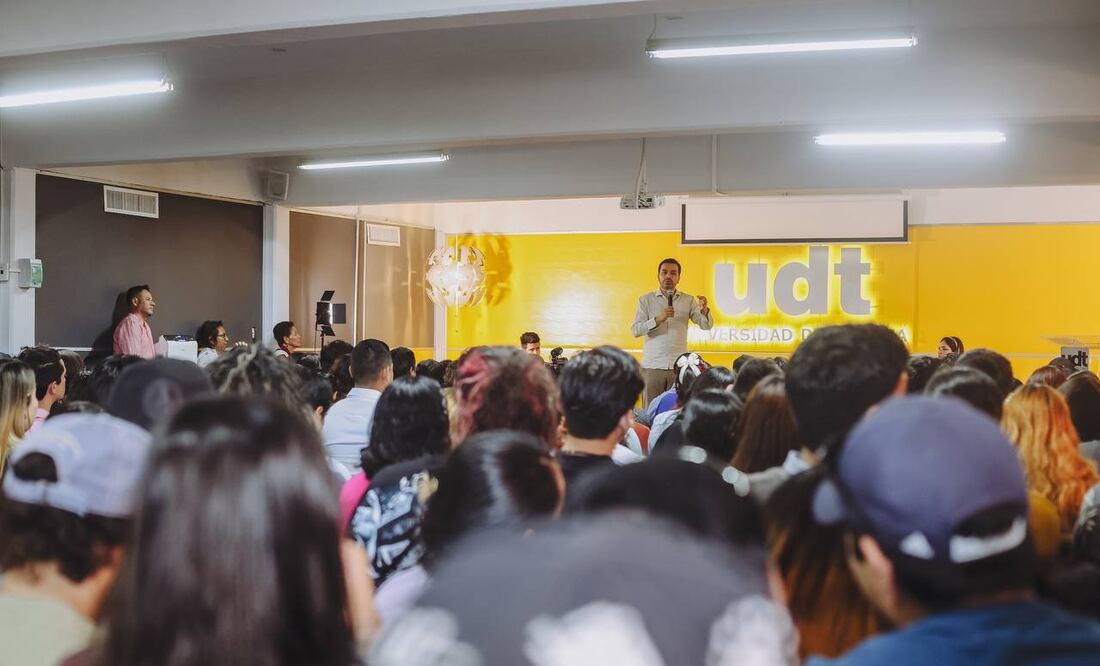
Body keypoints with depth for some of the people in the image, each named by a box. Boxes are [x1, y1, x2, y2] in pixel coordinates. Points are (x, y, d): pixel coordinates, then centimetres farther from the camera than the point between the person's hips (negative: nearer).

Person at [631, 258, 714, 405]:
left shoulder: (688, 300, 9)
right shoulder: (646, 300, 5)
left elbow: (706, 326, 1)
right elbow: (635, 330, -4)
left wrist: (704, 310, -20)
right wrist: (659, 319, -19)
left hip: (679, 367, 1)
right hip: (652, 366, -1)